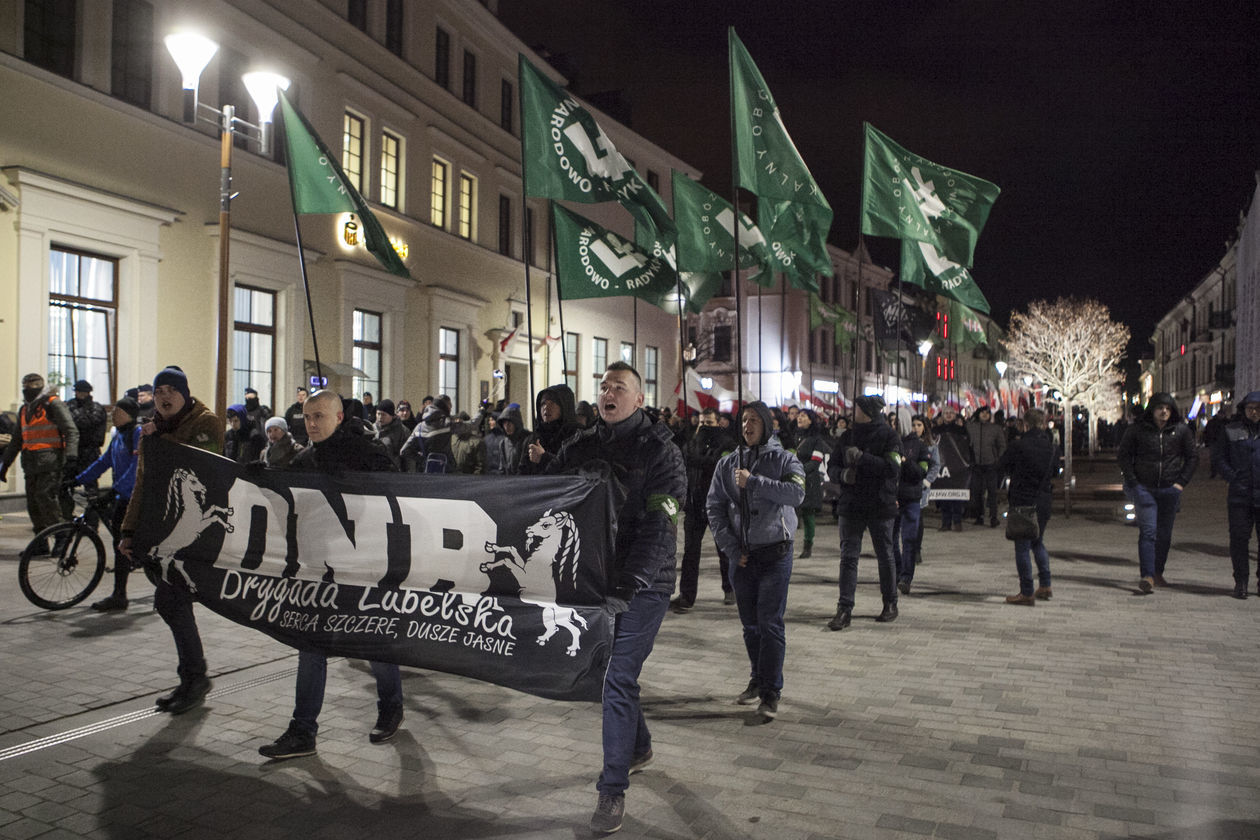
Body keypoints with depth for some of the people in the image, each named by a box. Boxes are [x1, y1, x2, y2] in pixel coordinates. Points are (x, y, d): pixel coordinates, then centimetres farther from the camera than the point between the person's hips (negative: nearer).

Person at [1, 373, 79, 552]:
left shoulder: (53, 404, -3)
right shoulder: (24, 409, 20)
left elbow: (71, 430, -11)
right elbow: (16, 439, 29)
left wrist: (71, 456, -23)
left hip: (50, 460, -8)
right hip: (31, 463, 8)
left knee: (45, 496, -17)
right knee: (33, 502, 6)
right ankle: (41, 543, 12)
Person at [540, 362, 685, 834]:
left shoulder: (660, 453, -10)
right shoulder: (582, 447, 6)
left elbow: (658, 529, -18)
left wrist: (626, 586, -27)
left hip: (643, 586, -5)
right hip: (594, 579, 6)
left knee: (619, 679, -6)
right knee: (607, 669, 17)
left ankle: (612, 790, 5)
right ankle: (638, 746, 42)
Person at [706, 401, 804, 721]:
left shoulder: (784, 460, -1)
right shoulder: (728, 464, 9)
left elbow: (796, 492, -20)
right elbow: (715, 506, 7)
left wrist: (753, 482, -24)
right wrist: (730, 547, -3)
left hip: (775, 553, -4)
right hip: (741, 556, 4)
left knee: (770, 623, -6)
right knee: (750, 623, 11)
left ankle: (770, 692, 1)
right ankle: (758, 680, 27)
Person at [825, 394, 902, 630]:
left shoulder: (888, 435, -5)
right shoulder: (846, 437, 8)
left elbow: (893, 468, -17)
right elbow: (832, 467, 11)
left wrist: (861, 458, -22)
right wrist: (842, 474, -12)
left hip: (880, 506, -3)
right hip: (851, 505, 3)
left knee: (885, 556, 10)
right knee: (848, 557, -3)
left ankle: (890, 604, 26)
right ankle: (844, 609, -2)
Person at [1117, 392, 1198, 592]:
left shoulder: (1181, 430, 3)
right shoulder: (1137, 430, -3)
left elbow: (1192, 457, 12)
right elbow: (1123, 455, 3)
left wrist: (1182, 482, 2)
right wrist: (1133, 482, -5)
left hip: (1170, 489, 3)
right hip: (1144, 489, -3)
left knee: (1164, 534, 10)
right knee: (1148, 531, -12)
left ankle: (1158, 572, 24)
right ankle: (1147, 576, -17)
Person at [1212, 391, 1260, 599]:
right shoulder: (1231, 431, 7)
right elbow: (1218, 458, 9)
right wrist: (1233, 478, -3)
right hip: (1239, 495, 0)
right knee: (1239, 537, -1)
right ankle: (1241, 581, 8)